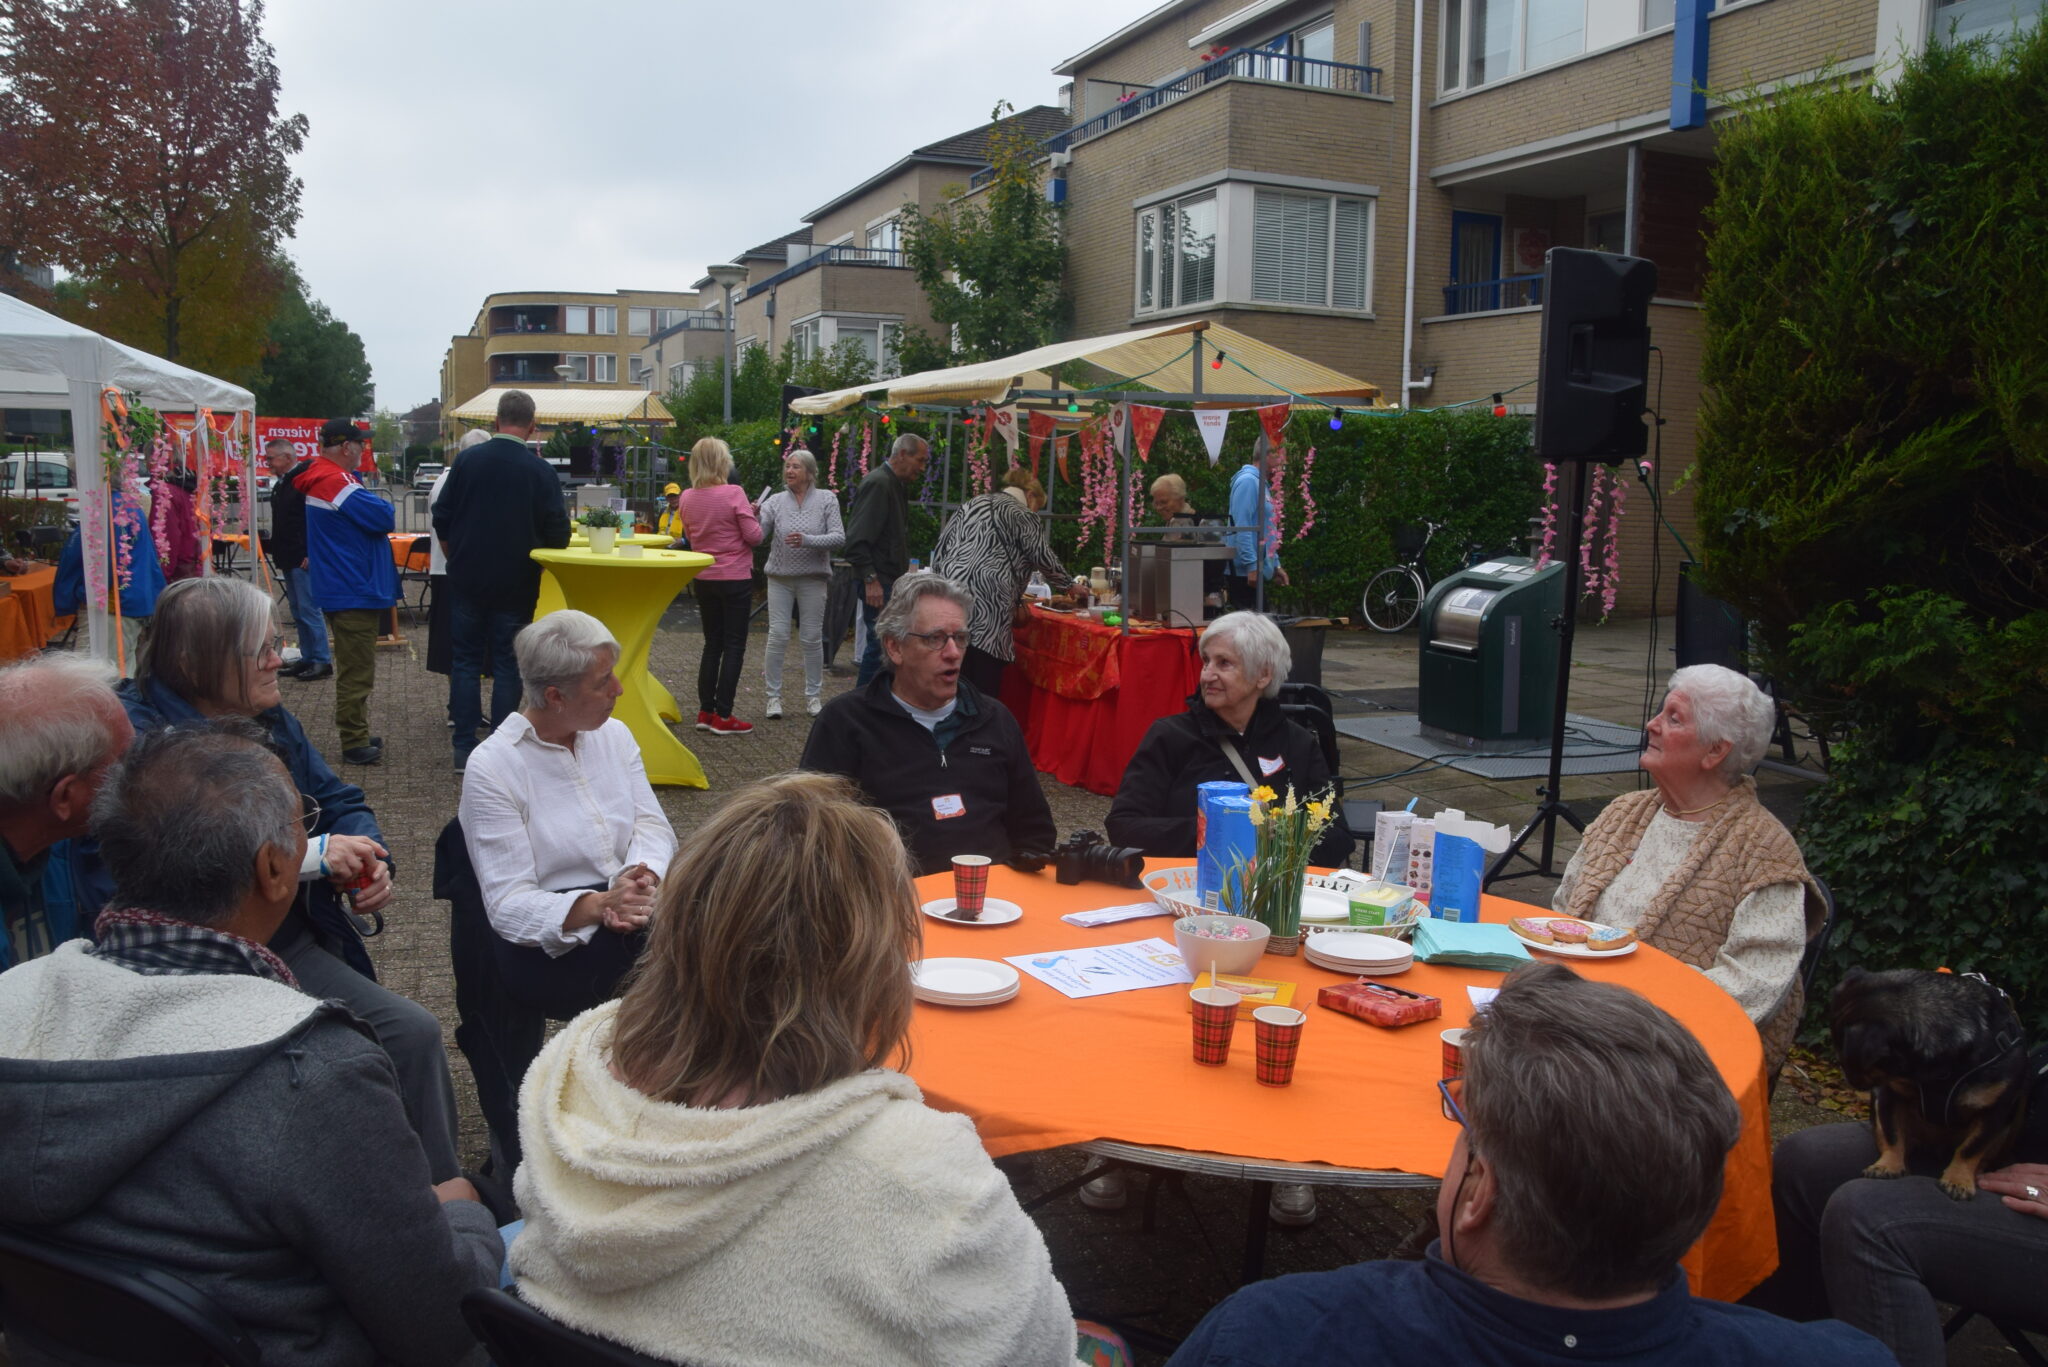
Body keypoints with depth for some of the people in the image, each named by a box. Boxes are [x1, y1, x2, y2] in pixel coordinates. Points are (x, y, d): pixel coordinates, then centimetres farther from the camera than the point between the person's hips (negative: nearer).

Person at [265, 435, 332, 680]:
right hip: (289, 558, 10)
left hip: (303, 558, -10)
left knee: (309, 609, -8)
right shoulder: (282, 483, 16)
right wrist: (277, 550, 19)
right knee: (298, 611, 13)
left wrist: (309, 553, -23)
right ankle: (307, 658, 19)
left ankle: (322, 661, -3)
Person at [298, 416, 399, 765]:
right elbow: (385, 517, -22)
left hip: (345, 590, 11)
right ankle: (355, 744, 2)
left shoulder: (324, 478, 15)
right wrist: (385, 511, -2)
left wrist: (378, 513, -2)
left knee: (354, 670, 19)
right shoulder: (336, 481, -19)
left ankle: (357, 736, 29)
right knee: (356, 673, -4)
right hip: (353, 593, -11)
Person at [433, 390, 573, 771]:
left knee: (465, 661, 10)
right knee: (507, 665, 6)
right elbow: (558, 535, -8)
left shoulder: (467, 461, -3)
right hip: (515, 583, -2)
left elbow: (441, 519, 2)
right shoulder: (540, 471, -10)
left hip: (467, 579, 2)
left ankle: (464, 749, 9)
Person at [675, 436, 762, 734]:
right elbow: (754, 536, -14)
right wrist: (752, 516, 4)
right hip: (736, 578, -6)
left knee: (712, 643, 16)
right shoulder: (734, 494, -16)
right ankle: (723, 717, 1)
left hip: (703, 579, 6)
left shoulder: (687, 498, 2)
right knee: (734, 647, 1)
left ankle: (706, 711, 17)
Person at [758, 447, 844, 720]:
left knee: (812, 637, 4)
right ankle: (774, 696, 5)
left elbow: (839, 538, -9)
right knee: (778, 635, -3)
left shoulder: (827, 500, 0)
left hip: (813, 578, -1)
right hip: (780, 577, 1)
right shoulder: (775, 501, 3)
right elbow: (758, 536, -4)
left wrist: (807, 540, -23)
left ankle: (814, 695, 16)